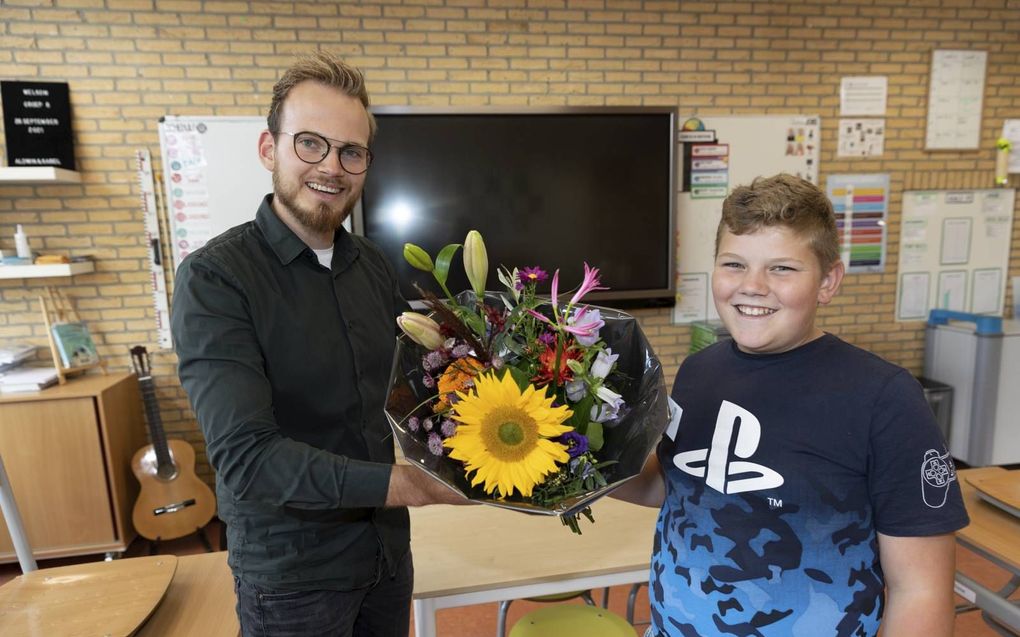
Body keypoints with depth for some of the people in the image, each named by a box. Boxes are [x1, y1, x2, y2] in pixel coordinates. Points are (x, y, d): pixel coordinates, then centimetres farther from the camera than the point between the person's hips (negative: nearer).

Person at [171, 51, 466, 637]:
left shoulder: (374, 265, -1)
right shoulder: (213, 278, -19)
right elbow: (246, 455, -26)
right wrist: (398, 484, -34)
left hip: (387, 546, 5)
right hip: (292, 572, -5)